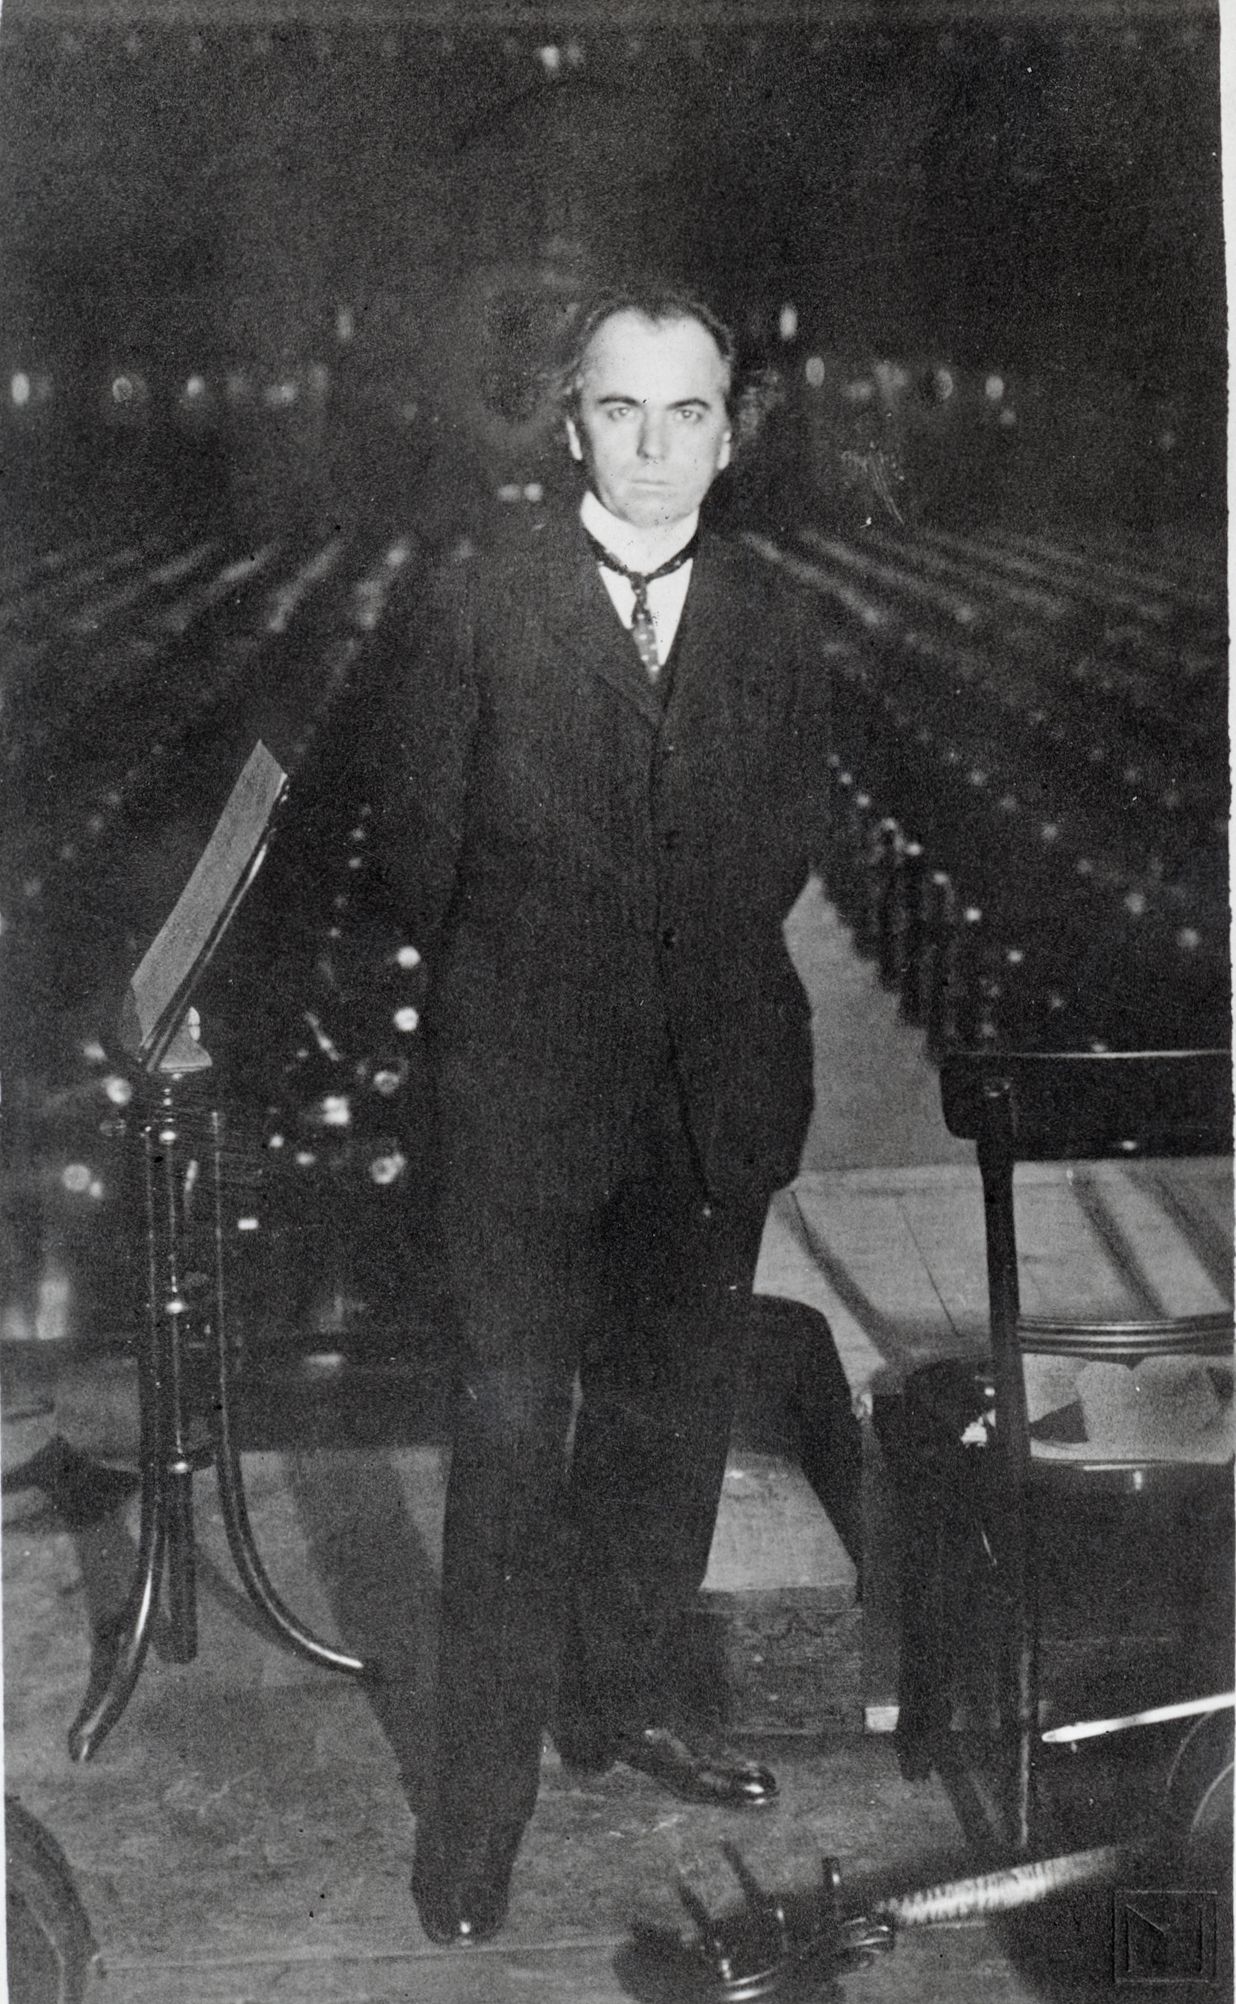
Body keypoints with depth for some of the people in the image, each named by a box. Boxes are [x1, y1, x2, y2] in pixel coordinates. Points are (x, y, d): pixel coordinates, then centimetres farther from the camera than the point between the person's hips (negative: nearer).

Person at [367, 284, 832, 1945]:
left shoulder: (775, 625, 2)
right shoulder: (481, 614, -5)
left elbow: (789, 836, 12)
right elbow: (416, 838, 1)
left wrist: (701, 979, 10)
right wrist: (512, 998, 6)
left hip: (717, 1089, 3)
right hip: (527, 1092, -3)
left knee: (671, 1418, 14)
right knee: (512, 1431, -1)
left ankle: (620, 1698, 34)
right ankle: (483, 1793, 11)